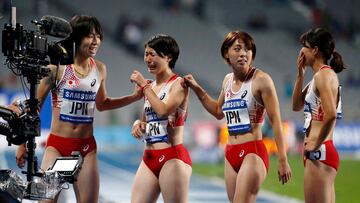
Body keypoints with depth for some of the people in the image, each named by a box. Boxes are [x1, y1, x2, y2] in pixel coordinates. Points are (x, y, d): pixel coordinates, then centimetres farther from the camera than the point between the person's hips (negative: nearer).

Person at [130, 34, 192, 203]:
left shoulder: (179, 84, -6)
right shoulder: (150, 87, 16)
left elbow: (163, 110, -22)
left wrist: (144, 85, -12)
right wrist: (139, 124, 2)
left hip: (172, 157, -8)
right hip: (149, 157, 8)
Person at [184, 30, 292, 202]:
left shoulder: (261, 80, -9)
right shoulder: (228, 80, 12)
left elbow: (275, 121, -11)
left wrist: (282, 161, -15)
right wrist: (196, 89, 24)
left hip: (253, 153, -7)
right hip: (231, 154, 7)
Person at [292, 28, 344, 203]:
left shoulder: (324, 74, -12)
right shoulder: (317, 77, 17)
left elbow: (331, 114, -24)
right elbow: (297, 106, 26)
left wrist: (317, 143, -16)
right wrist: (300, 73, 18)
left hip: (319, 152, -10)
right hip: (320, 154, 10)